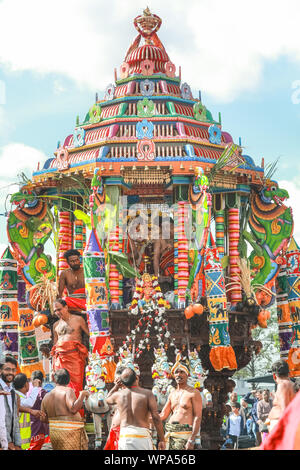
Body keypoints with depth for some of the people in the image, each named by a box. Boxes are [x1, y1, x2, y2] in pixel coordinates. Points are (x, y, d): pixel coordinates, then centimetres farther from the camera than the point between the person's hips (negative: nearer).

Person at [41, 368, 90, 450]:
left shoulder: (46, 396, 9)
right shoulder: (68, 391, -8)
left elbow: (43, 419, 11)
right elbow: (73, 408, -23)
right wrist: (82, 394, -13)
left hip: (54, 434, 6)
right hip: (70, 433, -6)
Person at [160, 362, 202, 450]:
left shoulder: (194, 393, 0)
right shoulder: (172, 394, 19)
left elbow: (198, 417, -7)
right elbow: (163, 415, 19)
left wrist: (191, 440, -16)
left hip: (184, 433, -6)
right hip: (170, 433, 6)